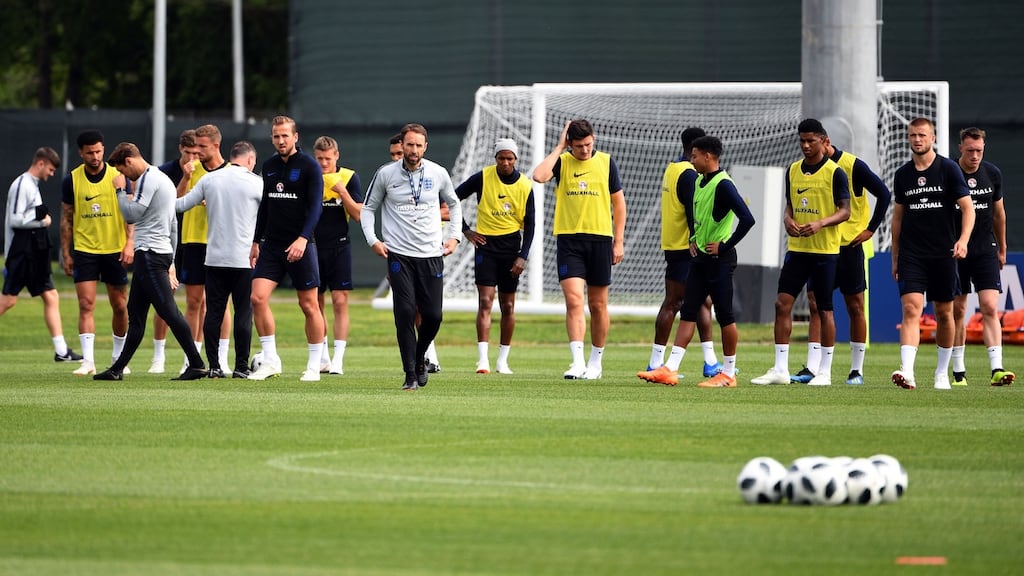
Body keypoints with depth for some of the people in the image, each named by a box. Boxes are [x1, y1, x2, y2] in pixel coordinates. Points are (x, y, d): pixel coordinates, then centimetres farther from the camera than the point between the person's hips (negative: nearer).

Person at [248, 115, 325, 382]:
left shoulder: (309, 166, -7)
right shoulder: (269, 166, 11)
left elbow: (315, 205, -14)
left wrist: (303, 239, -25)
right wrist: (256, 242, 18)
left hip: (300, 246, -5)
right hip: (272, 245, 5)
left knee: (309, 305, 0)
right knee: (258, 297, -9)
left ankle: (314, 366, 9)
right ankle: (270, 360, -1)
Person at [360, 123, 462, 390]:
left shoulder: (438, 174, 3)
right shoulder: (385, 174, -1)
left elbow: (453, 203, 20)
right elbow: (368, 208, 10)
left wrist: (454, 236, 11)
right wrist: (372, 240, -1)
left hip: (432, 255, 2)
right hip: (399, 254, -2)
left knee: (433, 315, -2)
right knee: (405, 313, -12)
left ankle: (420, 358, 27)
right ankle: (410, 375, -5)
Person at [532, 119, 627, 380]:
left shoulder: (606, 162, 4)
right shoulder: (561, 162, 2)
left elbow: (618, 202, 9)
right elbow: (539, 176, -19)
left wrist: (618, 241, 4)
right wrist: (559, 148, -10)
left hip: (600, 238, 1)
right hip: (569, 239, -1)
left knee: (598, 305, 8)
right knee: (573, 301, -13)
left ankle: (595, 362, 20)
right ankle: (578, 362, -16)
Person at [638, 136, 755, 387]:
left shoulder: (723, 185, -16)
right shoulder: (698, 182, 11)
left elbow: (747, 219, -25)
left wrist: (725, 246, -18)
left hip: (719, 259, -9)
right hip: (699, 257, 9)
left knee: (724, 315, -1)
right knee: (688, 312, 4)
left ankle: (728, 373, 7)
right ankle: (670, 369, 1)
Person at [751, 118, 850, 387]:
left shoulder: (835, 173, -6)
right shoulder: (793, 170, 11)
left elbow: (845, 211, -8)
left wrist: (821, 223, -23)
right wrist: (788, 220, -5)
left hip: (825, 251, -5)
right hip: (797, 248, 5)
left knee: (824, 310, 1)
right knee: (782, 303, -3)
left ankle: (824, 371, 9)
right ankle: (780, 369, 1)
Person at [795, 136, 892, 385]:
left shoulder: (852, 166, -9)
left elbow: (884, 194, -7)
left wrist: (871, 229, -9)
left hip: (851, 244, -4)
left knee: (855, 307, 4)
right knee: (815, 305, -4)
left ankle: (857, 371, 10)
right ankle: (811, 369, -7)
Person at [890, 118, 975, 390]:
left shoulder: (949, 169, -2)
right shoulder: (902, 174, 8)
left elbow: (967, 207, -5)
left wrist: (963, 240, -21)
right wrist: (895, 257, 14)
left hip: (943, 254, -1)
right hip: (911, 254, 1)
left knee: (944, 313, 7)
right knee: (911, 309, -14)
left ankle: (942, 373, 22)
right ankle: (907, 371, -26)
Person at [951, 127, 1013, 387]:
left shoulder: (993, 174, 3)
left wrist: (1001, 249, 21)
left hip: (985, 251, 2)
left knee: (990, 308, -10)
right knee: (957, 311, 3)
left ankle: (997, 369, -16)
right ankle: (959, 372, 12)